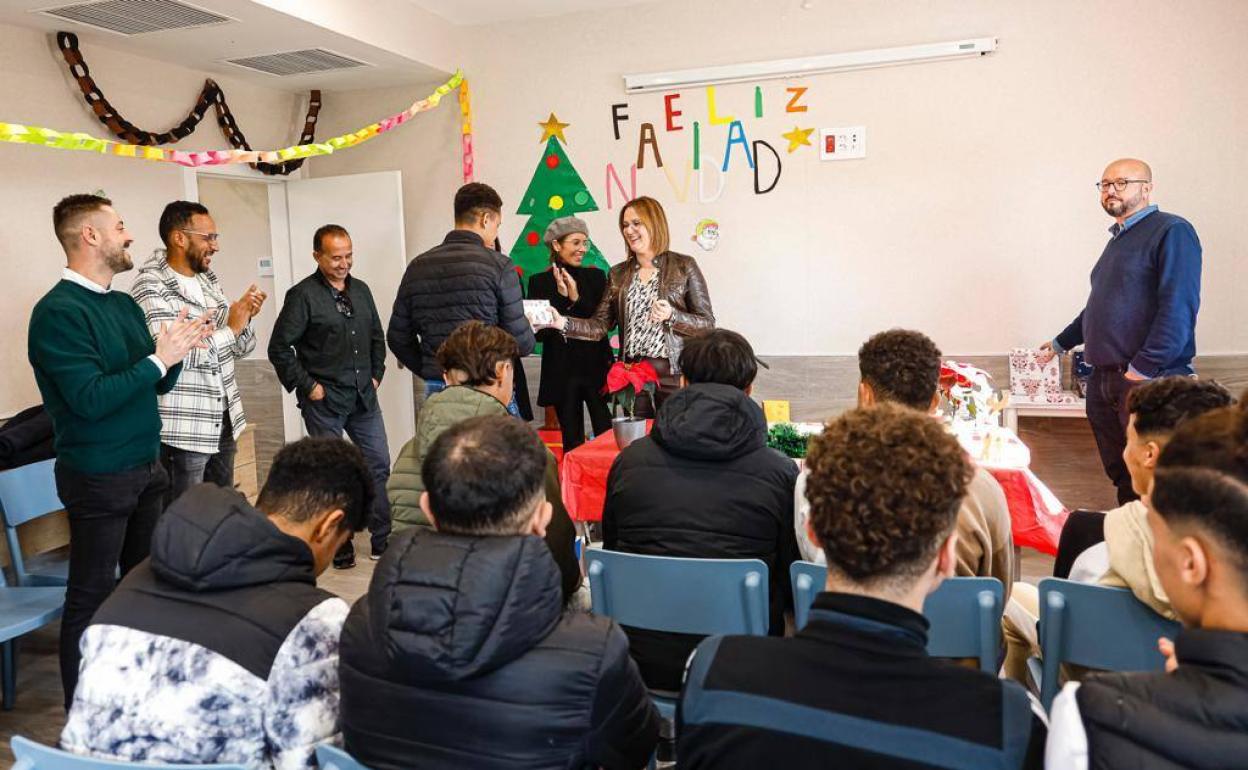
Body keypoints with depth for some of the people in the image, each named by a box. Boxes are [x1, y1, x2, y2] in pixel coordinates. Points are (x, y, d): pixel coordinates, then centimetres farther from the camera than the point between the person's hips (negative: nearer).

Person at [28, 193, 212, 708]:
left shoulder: (124, 303, 8)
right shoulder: (58, 311, -16)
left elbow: (158, 385, 11)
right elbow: (91, 399, -24)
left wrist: (175, 349, -7)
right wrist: (159, 358, -19)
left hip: (146, 468, 8)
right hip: (98, 478, -8)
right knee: (92, 597, 3)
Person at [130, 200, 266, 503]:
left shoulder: (209, 280, 10)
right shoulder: (151, 288, -12)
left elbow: (240, 348, 12)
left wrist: (244, 319, -7)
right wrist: (230, 328, -18)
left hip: (223, 419, 7)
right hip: (183, 430, -7)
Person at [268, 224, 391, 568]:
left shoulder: (361, 290, 9)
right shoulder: (303, 295, -9)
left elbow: (377, 337, 20)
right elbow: (279, 348, -10)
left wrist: (376, 375, 10)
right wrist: (307, 386, -11)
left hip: (364, 397, 6)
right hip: (324, 400, -6)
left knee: (379, 465, 7)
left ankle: (383, 540, 19)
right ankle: (340, 548, 17)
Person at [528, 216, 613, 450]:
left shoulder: (595, 276, 6)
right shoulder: (539, 282, 3)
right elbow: (538, 332, -3)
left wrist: (576, 298, -15)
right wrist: (560, 296, -14)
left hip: (596, 367, 0)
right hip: (560, 370, 0)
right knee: (572, 441, 7)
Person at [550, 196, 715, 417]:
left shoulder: (683, 266, 0)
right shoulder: (618, 274, 10)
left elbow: (707, 323, -2)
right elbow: (601, 325, 5)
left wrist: (671, 316, -18)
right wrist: (564, 324, -11)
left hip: (673, 374, -3)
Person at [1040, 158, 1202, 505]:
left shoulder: (1171, 231, -6)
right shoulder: (1118, 239, 20)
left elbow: (1178, 307, -17)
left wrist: (1143, 368, -20)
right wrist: (1060, 343, 37)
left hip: (1148, 380, -8)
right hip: (1103, 380, 8)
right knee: (1121, 476, 12)